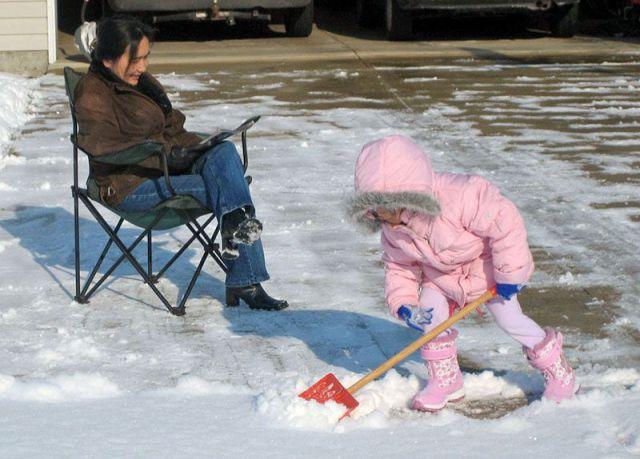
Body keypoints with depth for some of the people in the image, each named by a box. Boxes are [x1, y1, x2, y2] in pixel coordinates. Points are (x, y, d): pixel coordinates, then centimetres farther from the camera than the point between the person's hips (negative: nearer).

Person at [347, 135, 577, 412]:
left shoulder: (458, 197, -41)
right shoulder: (392, 228, -18)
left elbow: (505, 222, -35)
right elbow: (398, 266, -5)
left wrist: (509, 273, -28)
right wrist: (403, 305, -21)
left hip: (485, 267, -5)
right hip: (440, 274, 5)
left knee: (509, 319, -4)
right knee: (429, 314, -10)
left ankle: (556, 369, 17)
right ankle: (445, 381, 8)